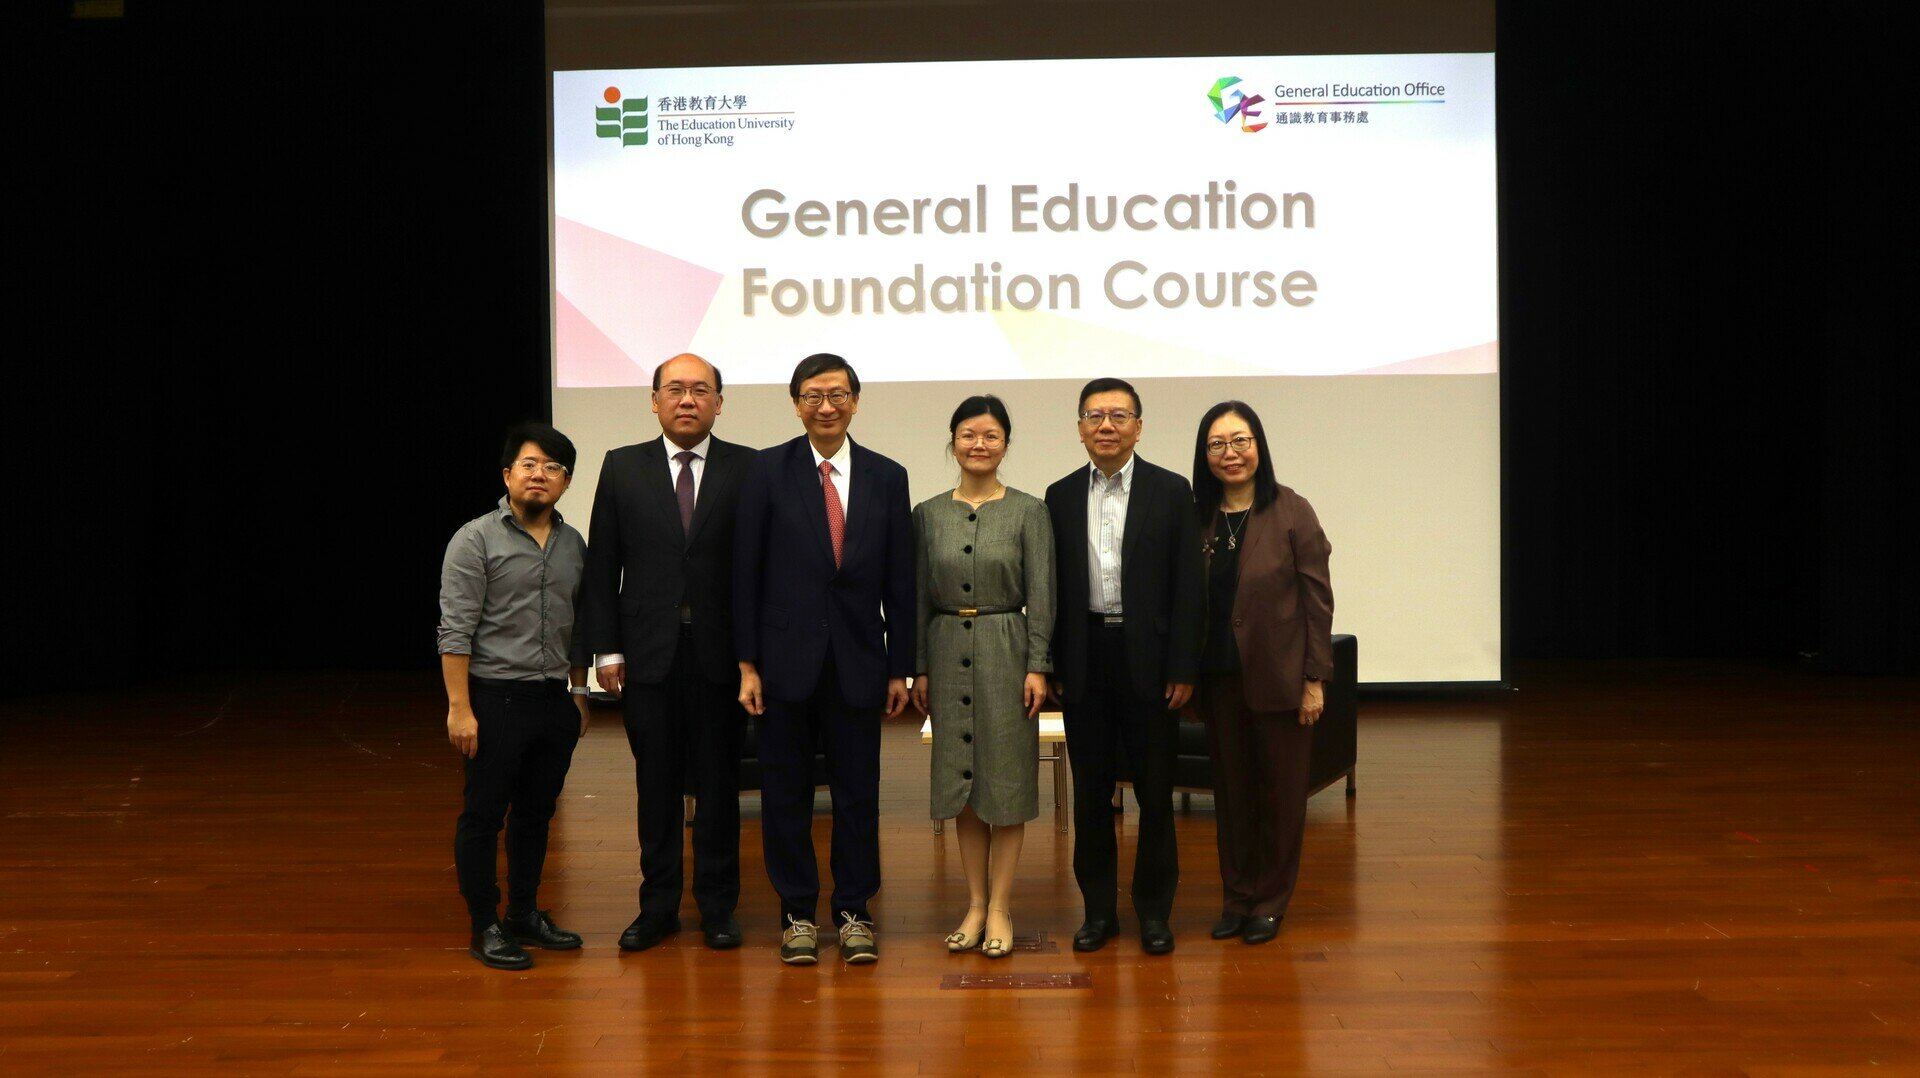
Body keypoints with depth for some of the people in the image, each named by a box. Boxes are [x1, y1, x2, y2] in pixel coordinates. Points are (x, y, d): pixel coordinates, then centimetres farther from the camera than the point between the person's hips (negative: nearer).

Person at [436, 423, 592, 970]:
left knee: (536, 813, 14)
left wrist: (579, 693, 15)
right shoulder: (476, 540, -7)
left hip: (554, 700, 6)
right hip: (496, 698, -5)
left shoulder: (574, 545, 10)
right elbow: (456, 630, -12)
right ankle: (485, 928, 13)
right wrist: (459, 708, -17)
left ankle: (524, 914, 27)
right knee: (484, 815, 3)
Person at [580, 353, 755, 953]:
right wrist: (605, 649, -1)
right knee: (655, 784, 9)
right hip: (648, 653, 1)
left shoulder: (748, 470, 1)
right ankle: (658, 904, 21)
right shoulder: (622, 468, 5)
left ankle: (717, 905, 20)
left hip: (721, 653, -1)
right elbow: (601, 568, 5)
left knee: (719, 784, 7)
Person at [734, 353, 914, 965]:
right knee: (786, 792, 7)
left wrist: (900, 668, 4)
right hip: (787, 657, -1)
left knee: (858, 790, 7)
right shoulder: (768, 472, 0)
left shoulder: (886, 477, 6)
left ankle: (853, 911, 20)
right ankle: (797, 913, 20)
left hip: (858, 661, 1)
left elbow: (899, 581, 6)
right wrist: (747, 664, -6)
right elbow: (746, 573, -1)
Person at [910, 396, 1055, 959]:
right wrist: (919, 668, 4)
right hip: (948, 653, 3)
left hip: (1006, 650, -3)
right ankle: (975, 903, 18)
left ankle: (1000, 908, 11)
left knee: (1006, 778, 2)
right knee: (960, 780, 8)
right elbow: (920, 596, 7)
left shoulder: (1029, 511, -3)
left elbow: (1041, 595, -5)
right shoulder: (928, 513, 5)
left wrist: (1037, 666, -10)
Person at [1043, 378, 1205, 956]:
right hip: (1084, 662, 2)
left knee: (1155, 792, 6)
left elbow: (1188, 586, -3)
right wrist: (1051, 666, 1)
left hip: (1148, 660, -2)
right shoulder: (1061, 496, 6)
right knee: (1091, 791, 9)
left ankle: (1154, 909, 19)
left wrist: (1183, 669, -8)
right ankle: (1099, 908, 20)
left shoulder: (1171, 492, -1)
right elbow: (1052, 587, 7)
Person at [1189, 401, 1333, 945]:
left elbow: (1317, 598, -7)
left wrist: (1315, 679, -10)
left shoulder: (1291, 512, -7)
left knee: (1281, 791, 7)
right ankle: (1236, 897, 26)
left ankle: (1270, 901, 22)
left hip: (1279, 677, -3)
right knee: (1231, 788, 12)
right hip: (1219, 678, 4)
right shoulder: (1199, 517, 3)